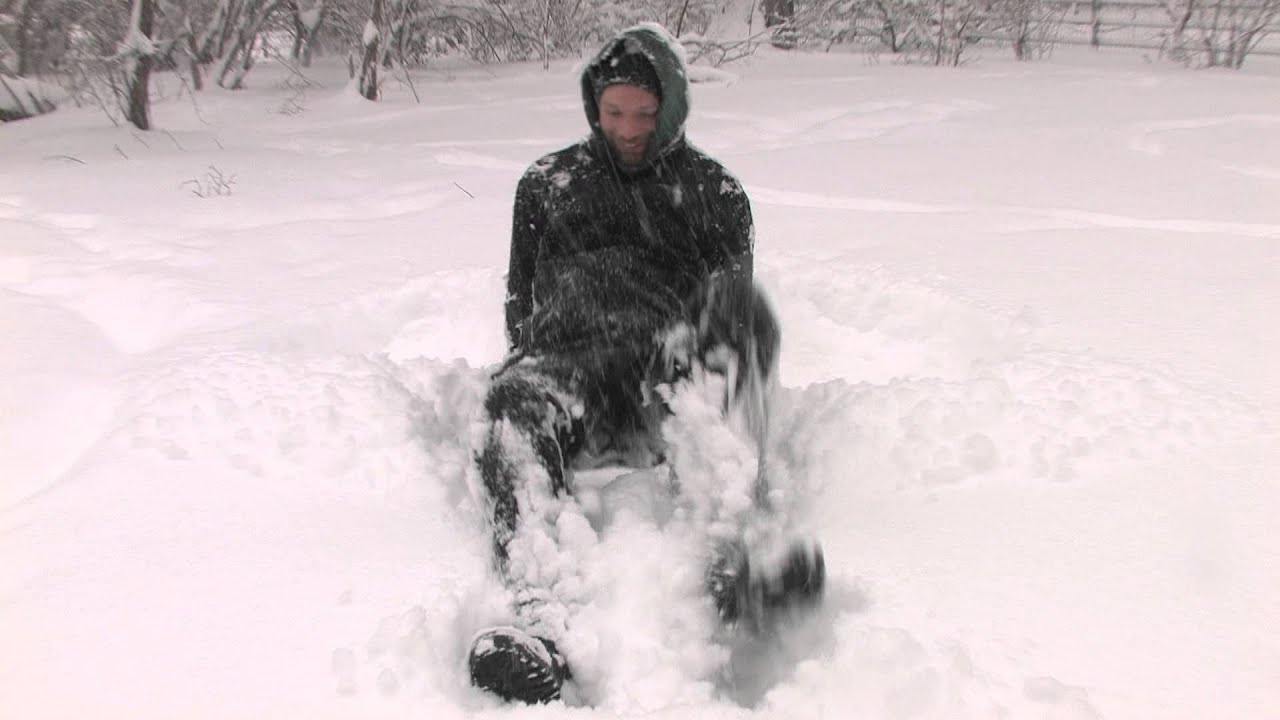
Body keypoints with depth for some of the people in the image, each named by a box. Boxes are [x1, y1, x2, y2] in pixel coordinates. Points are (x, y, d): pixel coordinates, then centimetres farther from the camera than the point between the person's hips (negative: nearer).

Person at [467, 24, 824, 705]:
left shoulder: (713, 189, 22)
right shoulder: (546, 182, 25)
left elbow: (736, 311, 20)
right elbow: (521, 303, 27)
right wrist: (533, 364, 11)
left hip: (676, 386, 0)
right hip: (569, 363, 1)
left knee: (738, 307, -32)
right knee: (514, 406, -35)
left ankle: (740, 549, -48)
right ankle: (543, 622, -53)